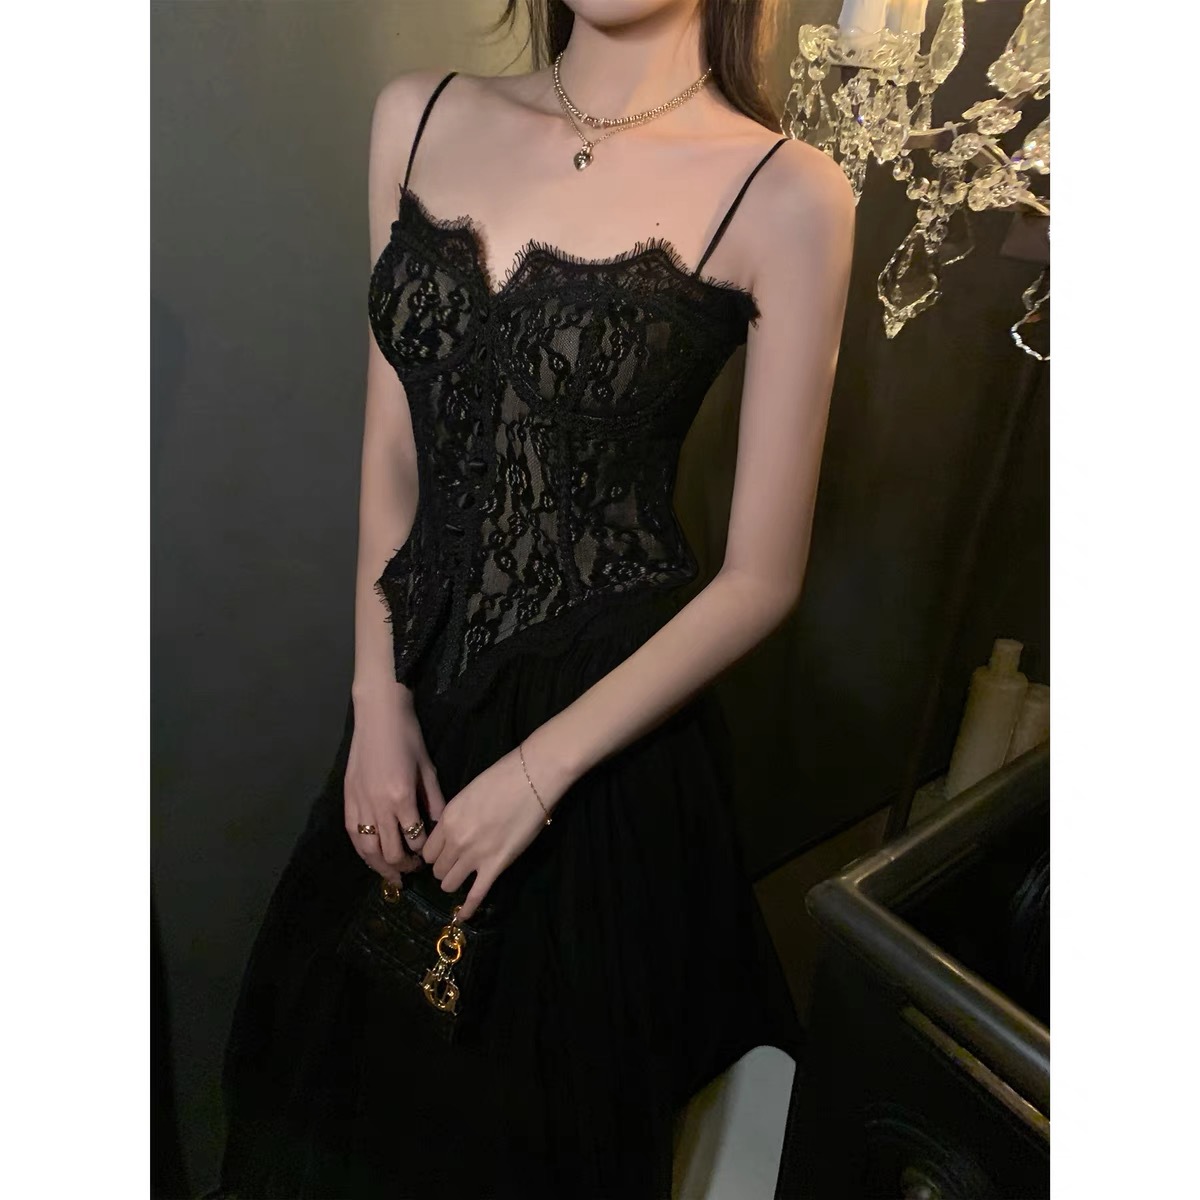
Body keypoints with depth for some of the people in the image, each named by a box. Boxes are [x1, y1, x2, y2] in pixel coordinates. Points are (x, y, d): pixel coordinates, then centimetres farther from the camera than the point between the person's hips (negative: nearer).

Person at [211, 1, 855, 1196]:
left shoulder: (786, 195, -10)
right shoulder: (420, 116, 4)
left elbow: (761, 576, -10)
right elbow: (392, 449, 4)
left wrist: (536, 773, -11)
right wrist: (379, 699, -1)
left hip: (604, 715, -4)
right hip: (412, 691, 5)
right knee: (350, 1044, 26)